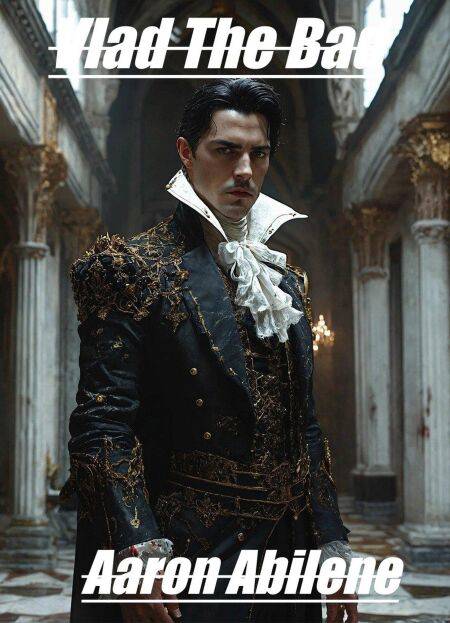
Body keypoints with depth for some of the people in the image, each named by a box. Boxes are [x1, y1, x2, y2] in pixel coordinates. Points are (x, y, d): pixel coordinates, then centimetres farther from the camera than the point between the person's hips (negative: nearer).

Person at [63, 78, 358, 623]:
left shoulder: (286, 279, 14)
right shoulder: (131, 267, -6)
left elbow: (305, 427, 15)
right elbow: (102, 424, -14)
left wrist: (333, 546, 10)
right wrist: (139, 554, -23)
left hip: (290, 558, 7)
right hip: (191, 558, -6)